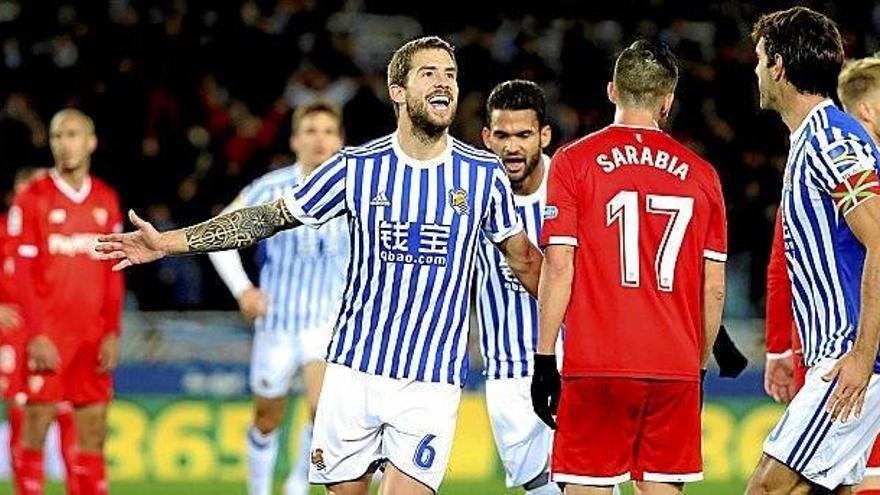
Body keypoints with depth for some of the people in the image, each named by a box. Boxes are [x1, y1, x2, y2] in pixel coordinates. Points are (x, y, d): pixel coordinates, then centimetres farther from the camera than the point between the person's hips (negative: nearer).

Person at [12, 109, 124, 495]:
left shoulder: (106, 201, 10)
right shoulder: (33, 199, -3)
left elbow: (114, 274, 12)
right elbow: (25, 274, -6)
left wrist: (112, 333, 4)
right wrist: (37, 334, -13)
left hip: (92, 337, 4)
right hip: (48, 337, -4)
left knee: (93, 430, 4)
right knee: (36, 426, -4)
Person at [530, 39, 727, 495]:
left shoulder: (573, 162, 1)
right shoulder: (700, 174, 9)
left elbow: (558, 268, -4)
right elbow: (714, 290, 9)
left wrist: (544, 359, -1)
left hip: (596, 366, -2)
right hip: (677, 370, 3)